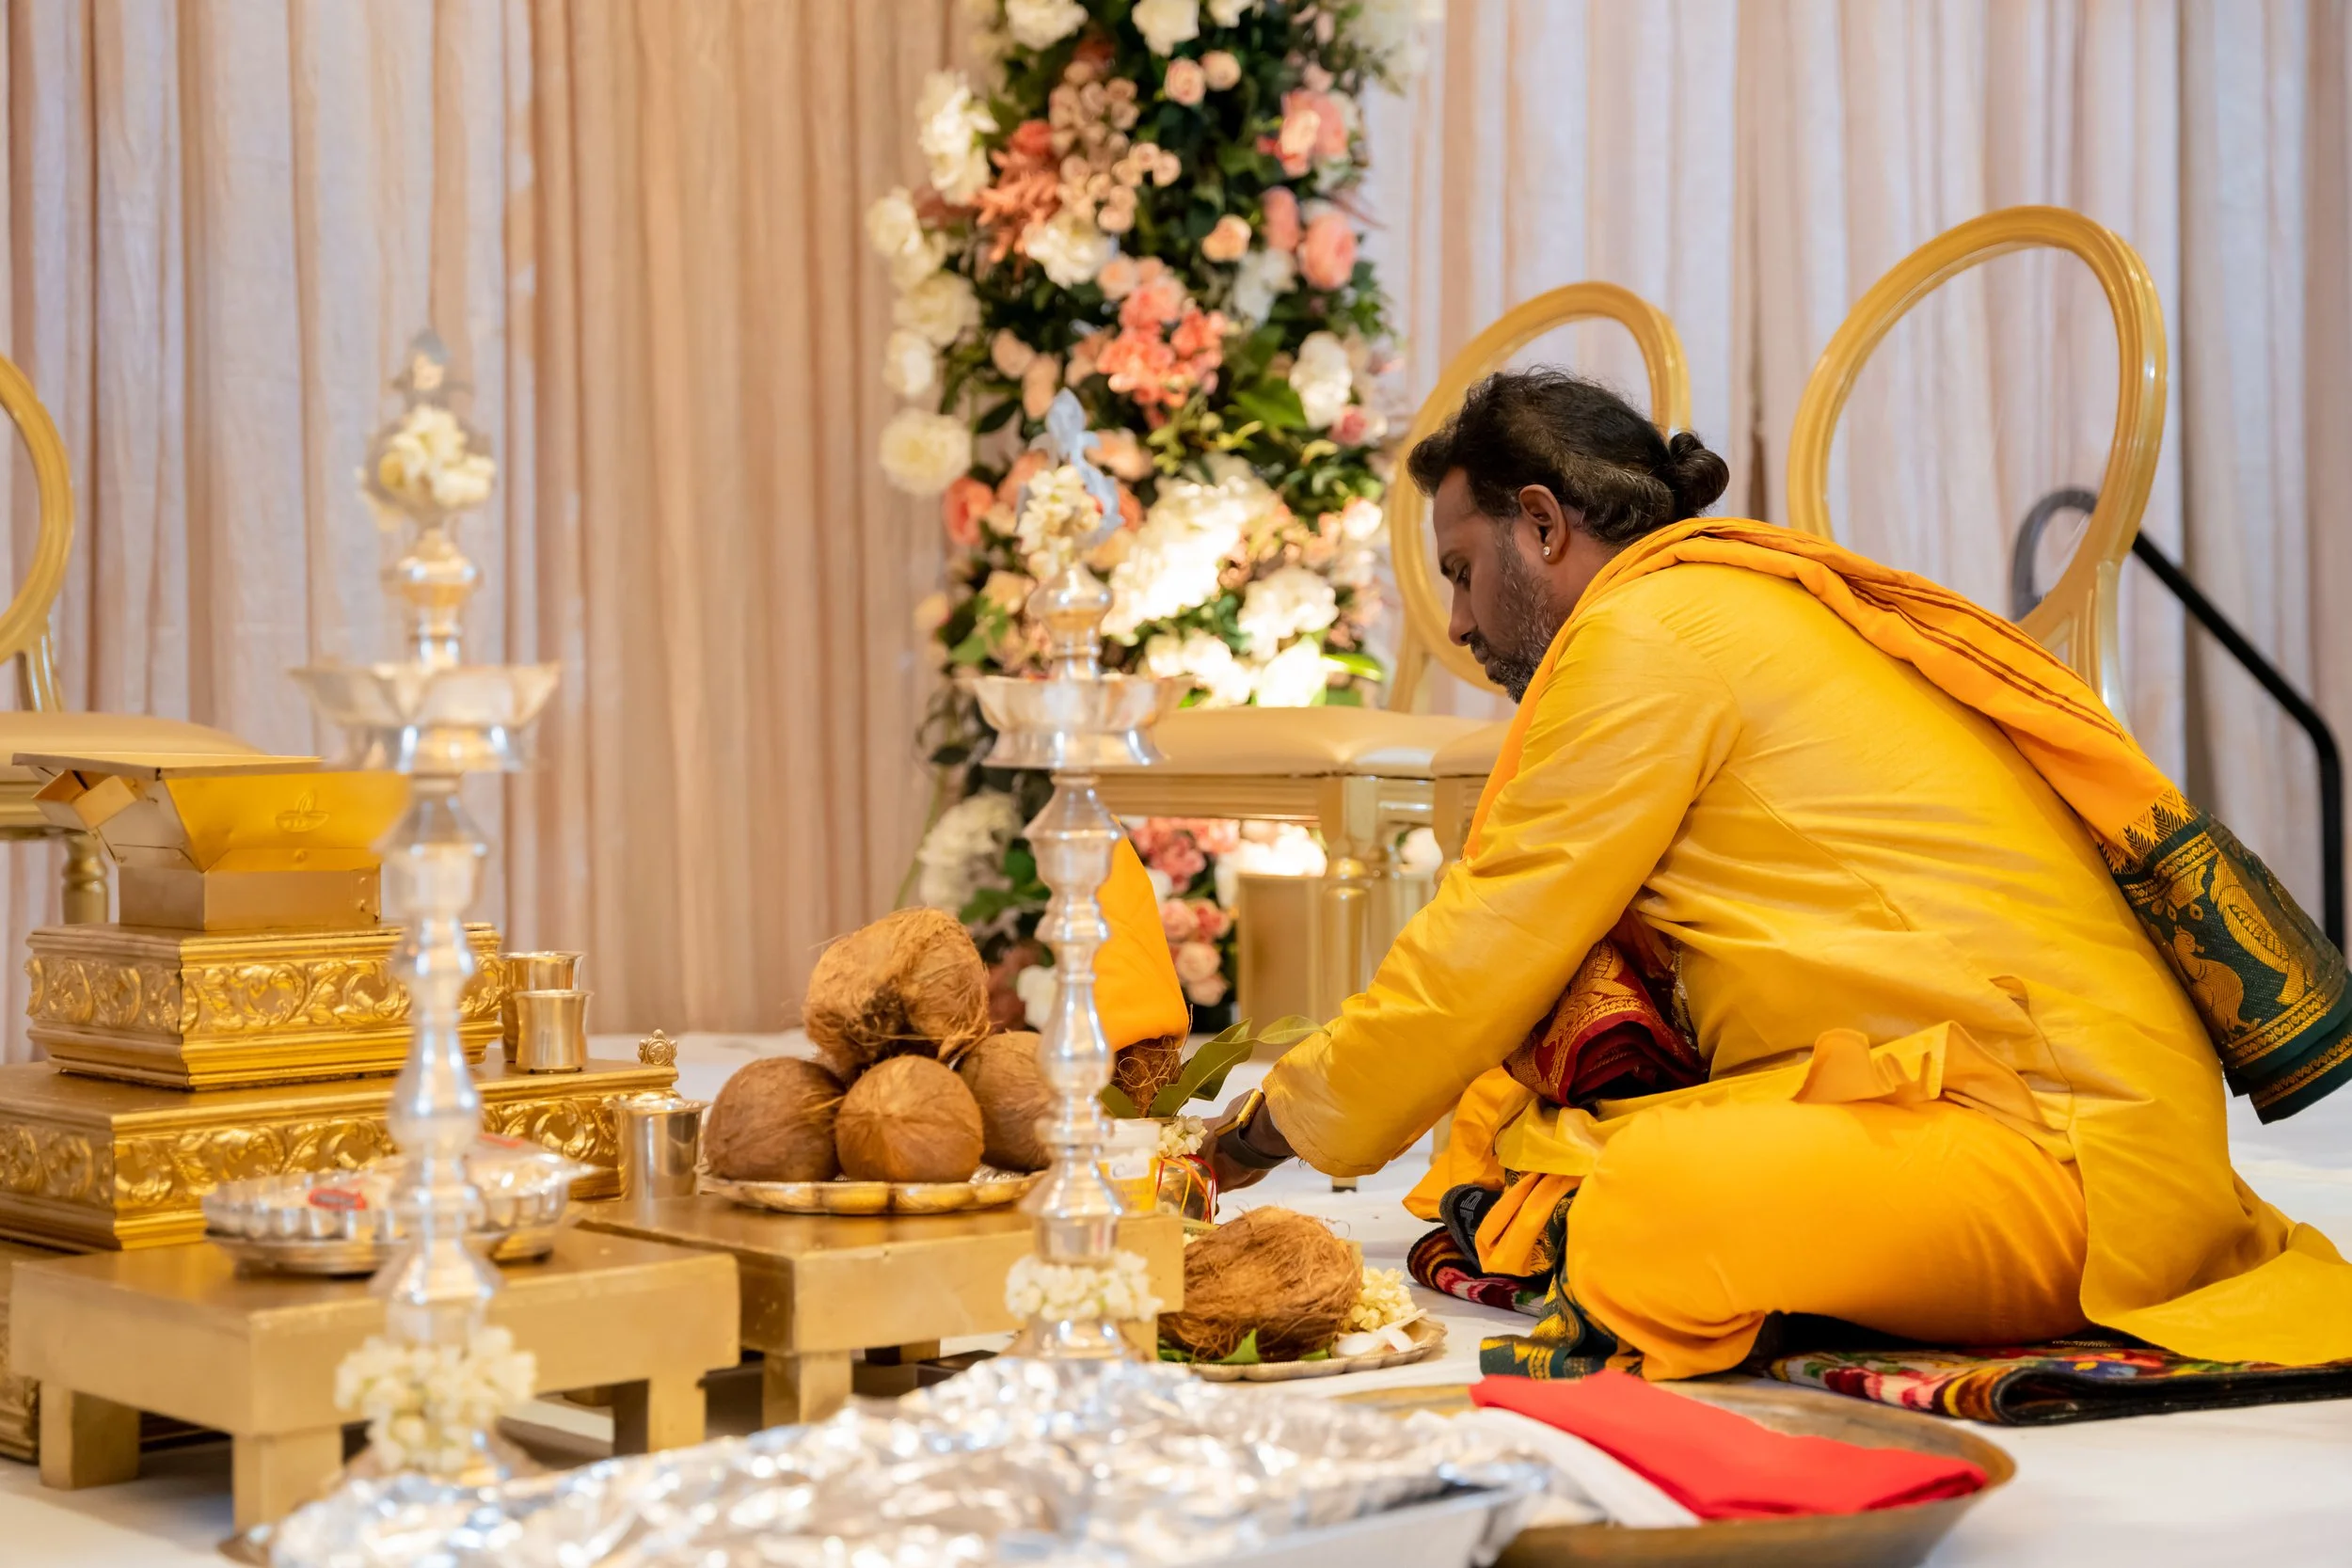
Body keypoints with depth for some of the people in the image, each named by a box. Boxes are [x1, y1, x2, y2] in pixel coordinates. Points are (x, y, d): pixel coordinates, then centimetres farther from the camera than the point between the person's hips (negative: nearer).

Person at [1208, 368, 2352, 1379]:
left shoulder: (1648, 631, -5)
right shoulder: (1762, 608, 24)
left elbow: (1479, 961, -2)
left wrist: (1260, 1131, 11)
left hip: (2067, 1149, -10)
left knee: (1656, 1201, -35)